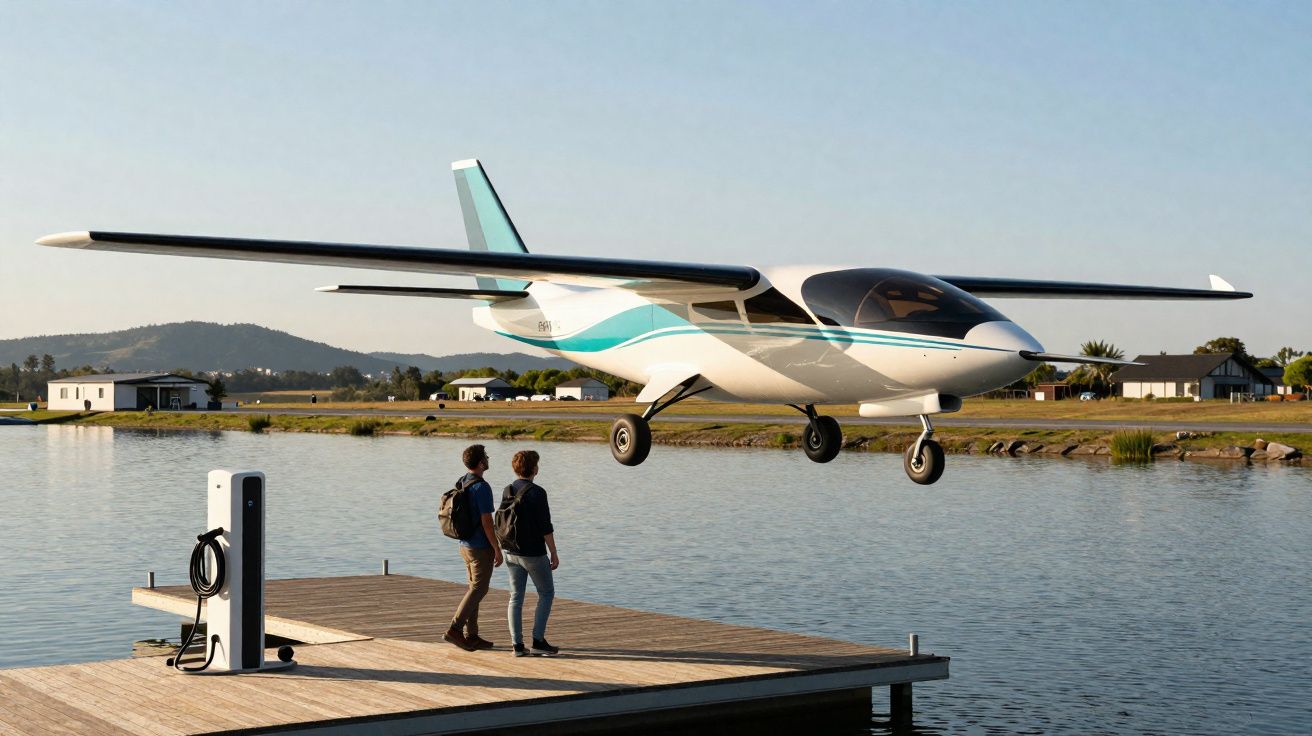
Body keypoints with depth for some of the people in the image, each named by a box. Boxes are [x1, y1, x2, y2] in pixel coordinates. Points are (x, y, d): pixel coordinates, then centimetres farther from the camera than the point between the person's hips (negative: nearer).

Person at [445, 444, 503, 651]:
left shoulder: (461, 484, 8)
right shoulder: (482, 488, -20)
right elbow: (486, 522, -21)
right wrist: (497, 550, -15)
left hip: (465, 545, 9)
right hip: (481, 547, -9)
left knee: (475, 587, 12)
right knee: (479, 589, -3)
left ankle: (471, 636, 13)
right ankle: (455, 629, -9)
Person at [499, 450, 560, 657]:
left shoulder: (507, 492, 4)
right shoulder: (537, 492, -16)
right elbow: (546, 527, -17)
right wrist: (554, 554, -9)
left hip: (512, 553, 6)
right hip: (534, 554, -6)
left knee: (516, 597, 8)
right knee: (546, 593, 9)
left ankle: (517, 644, 5)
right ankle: (538, 640, 3)